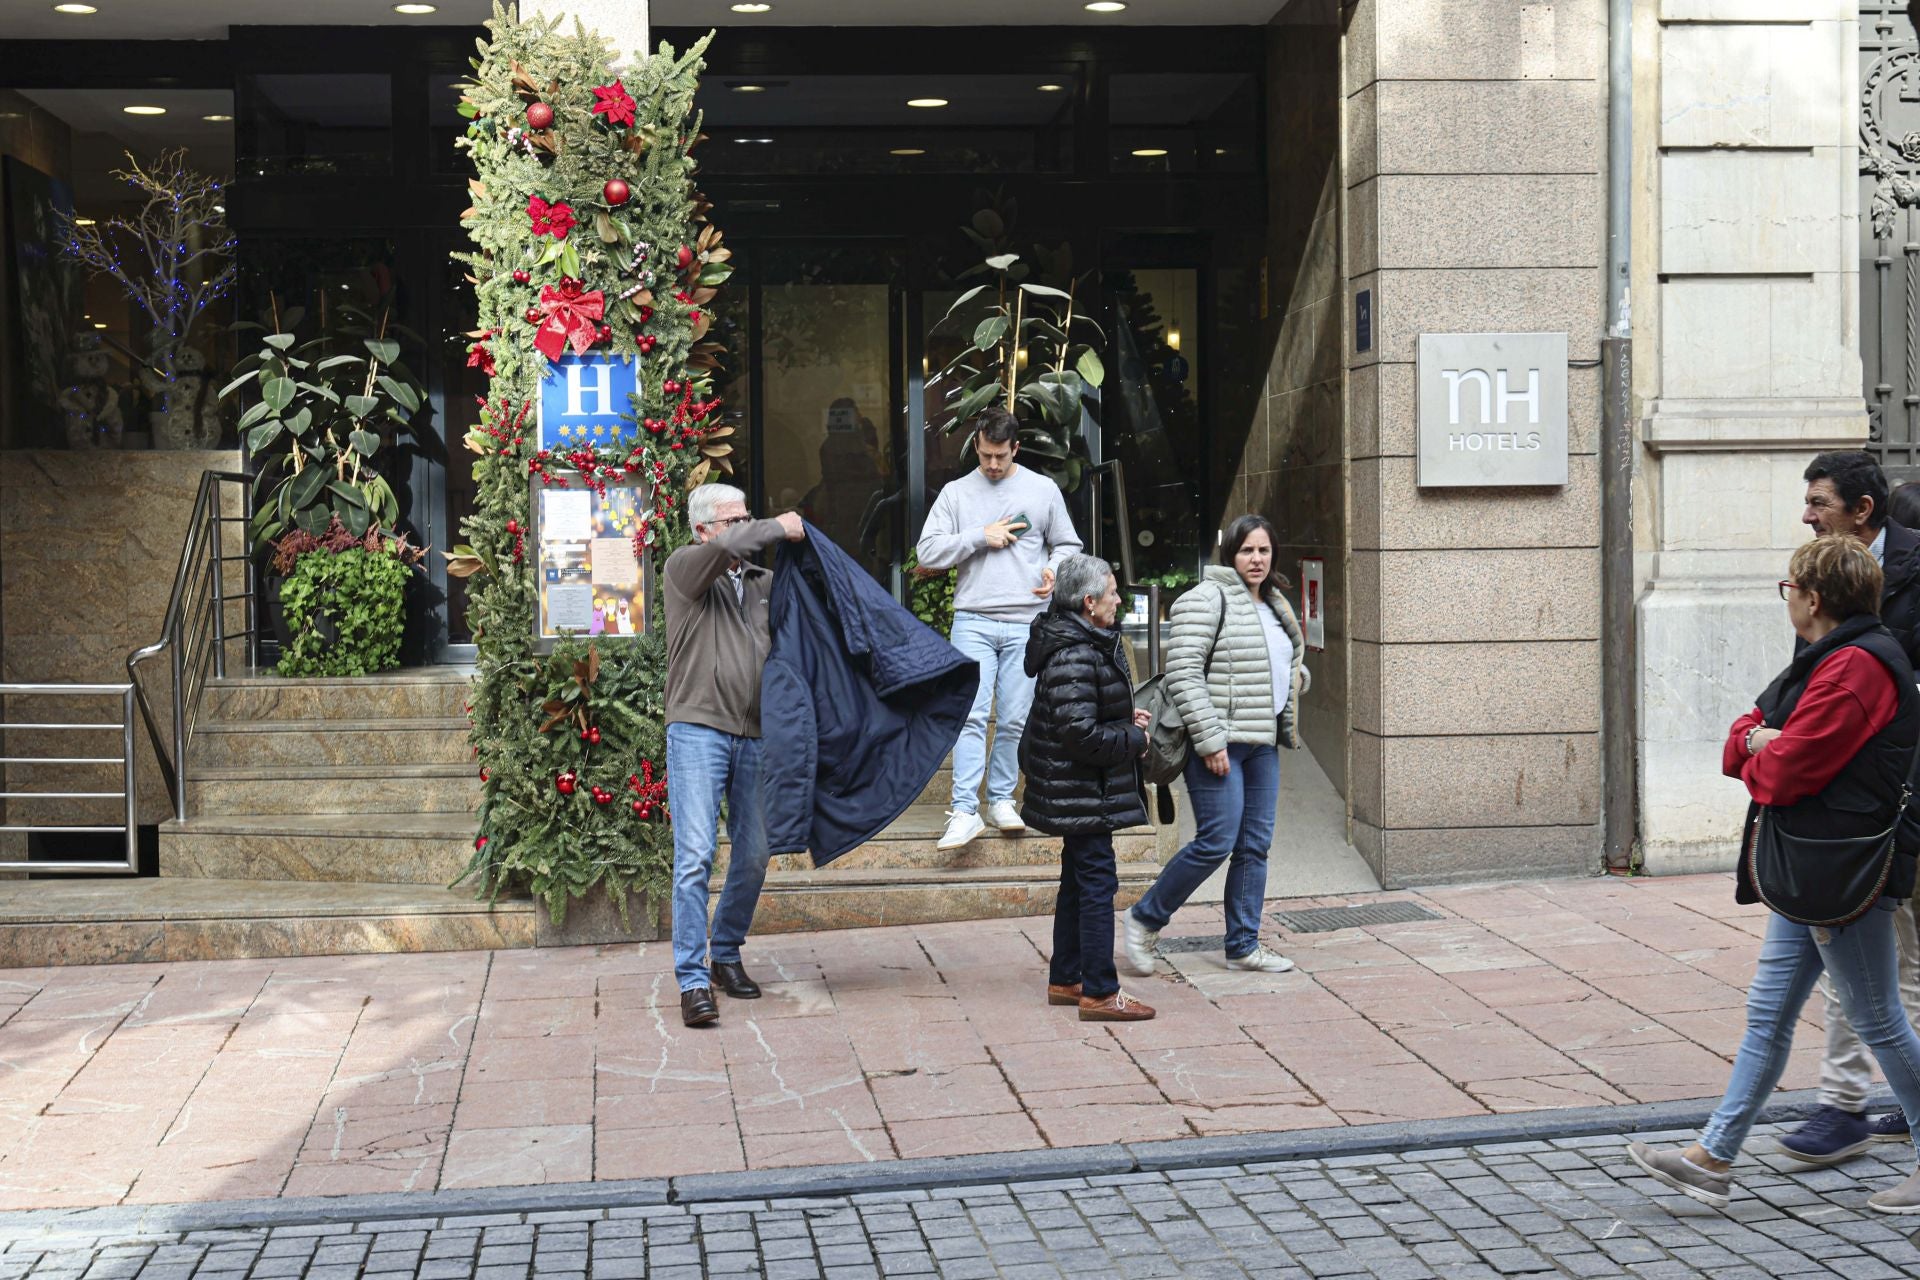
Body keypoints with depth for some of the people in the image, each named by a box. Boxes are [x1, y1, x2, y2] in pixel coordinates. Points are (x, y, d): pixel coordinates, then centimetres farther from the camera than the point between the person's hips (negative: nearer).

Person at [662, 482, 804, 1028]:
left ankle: (726, 954, 26)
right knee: (695, 856, -11)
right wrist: (778, 528, -7)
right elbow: (724, 548, -18)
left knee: (753, 855, 8)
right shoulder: (685, 567, 1)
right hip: (698, 731, -5)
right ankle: (692, 979, -10)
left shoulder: (762, 582, 17)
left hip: (754, 736, 5)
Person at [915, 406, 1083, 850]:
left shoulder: (1043, 490, 10)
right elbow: (928, 552, 2)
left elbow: (1068, 545, 15)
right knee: (971, 716, -10)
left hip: (1026, 622, 1)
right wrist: (981, 537, -6)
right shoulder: (956, 493, 9)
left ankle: (1001, 798, 18)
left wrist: (1054, 569, -7)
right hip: (973, 621, -1)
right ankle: (964, 812, -11)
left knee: (1014, 720, 4)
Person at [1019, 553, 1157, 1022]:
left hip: (1078, 792, 11)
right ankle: (1099, 993, -2)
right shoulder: (1074, 657, -23)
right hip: (1082, 794, -11)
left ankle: (1065, 979, 27)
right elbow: (1081, 733, -27)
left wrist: (1125, 719, 11)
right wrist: (1133, 739, -13)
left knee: (1078, 881, 17)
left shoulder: (1086, 645, 11)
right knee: (1097, 882, -7)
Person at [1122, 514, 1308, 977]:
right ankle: (1145, 920, 7)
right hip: (1218, 743, -8)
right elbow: (1183, 673, -18)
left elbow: (1292, 664, 34)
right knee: (1217, 842, -9)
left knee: (1255, 846, 8)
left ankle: (1244, 946, 17)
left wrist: (1296, 678, 9)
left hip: (1262, 744, 8)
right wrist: (1210, 740, -21)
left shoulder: (1275, 607, 17)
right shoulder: (1208, 599, -10)